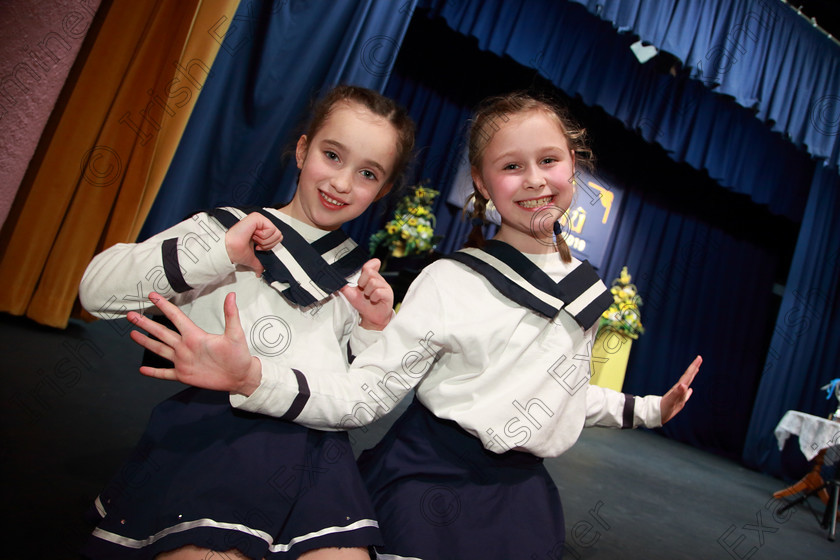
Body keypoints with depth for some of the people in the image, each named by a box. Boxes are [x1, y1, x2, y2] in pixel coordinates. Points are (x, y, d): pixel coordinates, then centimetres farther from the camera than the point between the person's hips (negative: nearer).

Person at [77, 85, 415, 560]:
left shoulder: (359, 277, 19)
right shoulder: (225, 226, 8)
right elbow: (98, 291, -3)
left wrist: (374, 329, 1)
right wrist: (219, 252, -10)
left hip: (317, 440, 3)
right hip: (215, 426, -3)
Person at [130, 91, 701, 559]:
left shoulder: (586, 288, 4)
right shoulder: (450, 283, -15)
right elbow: (364, 394, -19)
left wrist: (647, 409, 26)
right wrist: (253, 378, -33)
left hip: (522, 494, 5)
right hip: (430, 487, -5)